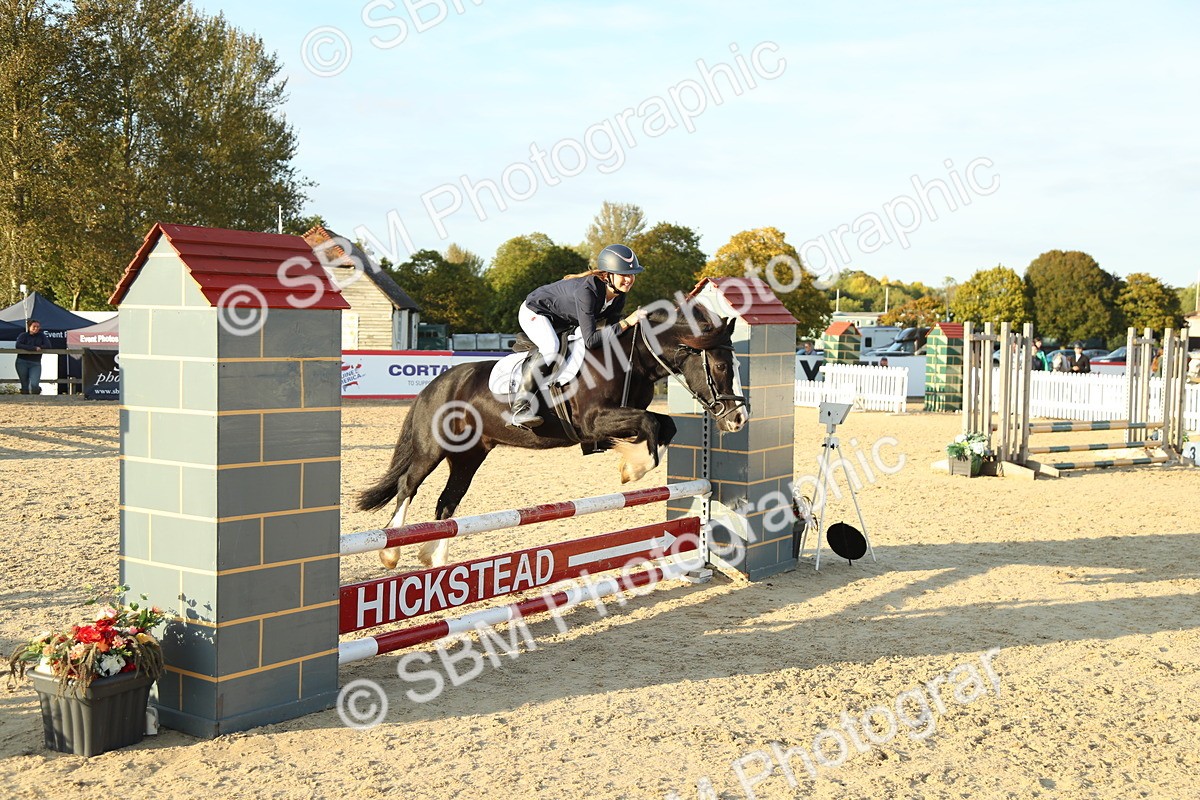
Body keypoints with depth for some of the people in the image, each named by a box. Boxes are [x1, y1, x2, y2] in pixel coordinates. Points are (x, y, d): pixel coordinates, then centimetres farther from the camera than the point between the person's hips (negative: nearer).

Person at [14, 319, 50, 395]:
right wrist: (34, 348, -21)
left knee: (34, 385, -16)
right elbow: (18, 345, -17)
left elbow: (48, 346, -2)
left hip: (35, 364, 0)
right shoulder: (23, 336, 0)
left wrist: (39, 347, -18)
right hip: (22, 363, 0)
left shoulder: (41, 336, 8)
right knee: (25, 386, 2)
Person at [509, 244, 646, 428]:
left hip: (562, 322, 9)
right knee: (550, 347, -35)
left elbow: (610, 328, 0)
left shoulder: (619, 297, -14)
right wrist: (626, 323, -41)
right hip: (534, 311, -9)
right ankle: (521, 407, -32)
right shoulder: (586, 290, -38)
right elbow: (590, 339, -41)